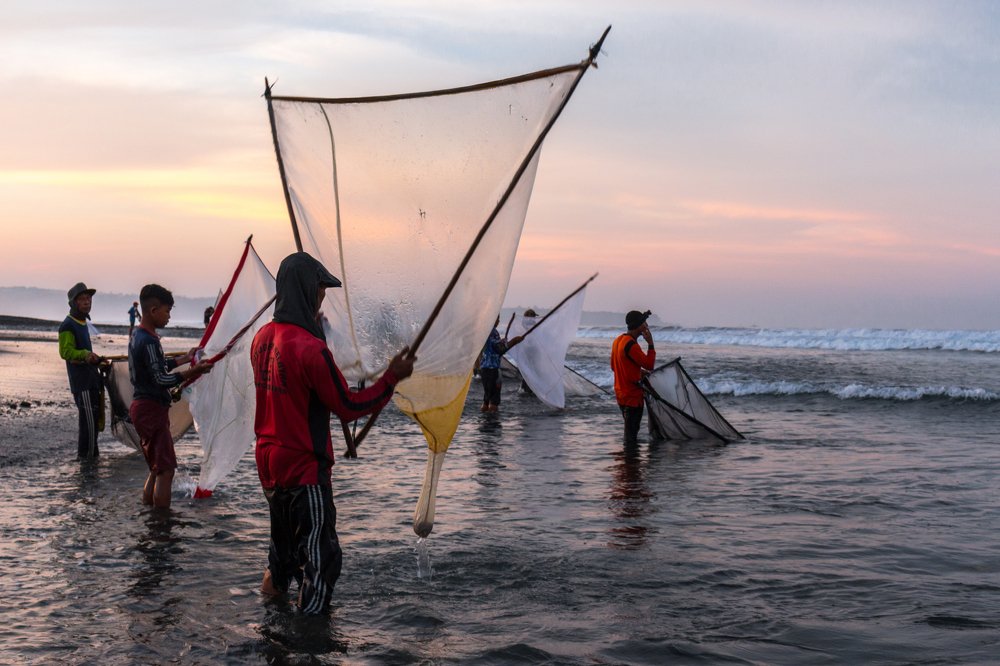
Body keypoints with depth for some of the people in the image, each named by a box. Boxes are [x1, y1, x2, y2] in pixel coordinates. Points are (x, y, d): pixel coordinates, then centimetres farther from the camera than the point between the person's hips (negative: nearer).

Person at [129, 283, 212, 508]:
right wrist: (194, 371, -21)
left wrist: (185, 359, 23)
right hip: (152, 409, -10)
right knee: (166, 469, -8)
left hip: (141, 407, 10)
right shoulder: (149, 341, -18)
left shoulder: (137, 336, 13)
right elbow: (161, 379, -22)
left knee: (156, 467, 18)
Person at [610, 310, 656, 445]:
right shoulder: (631, 345, -22)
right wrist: (650, 344, -16)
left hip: (621, 394, 10)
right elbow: (649, 365, -21)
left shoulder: (618, 340, 8)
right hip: (632, 396, -10)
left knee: (629, 429, 19)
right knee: (631, 435, -4)